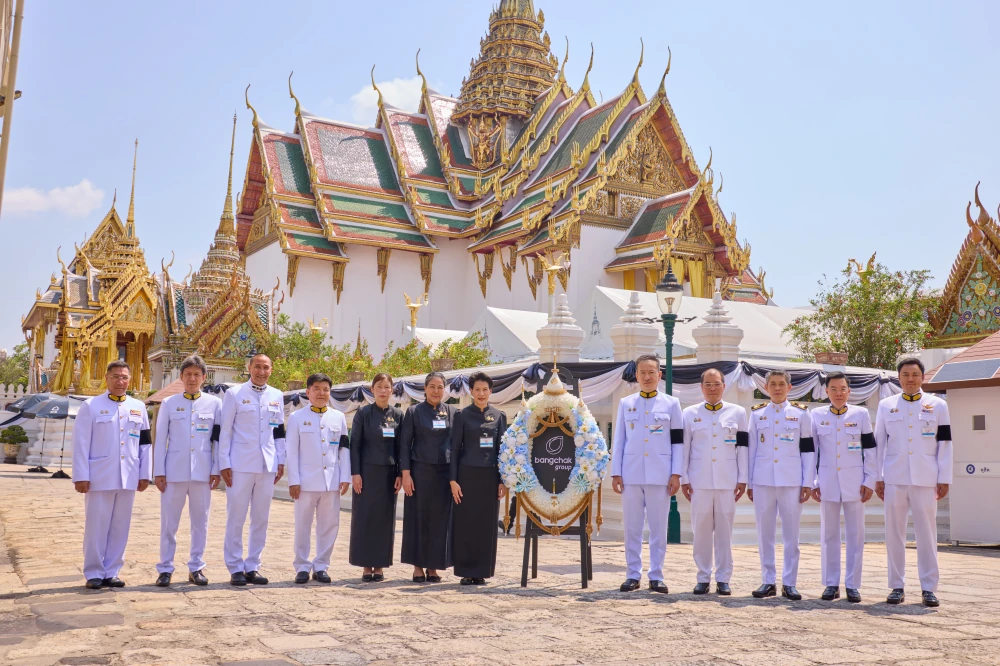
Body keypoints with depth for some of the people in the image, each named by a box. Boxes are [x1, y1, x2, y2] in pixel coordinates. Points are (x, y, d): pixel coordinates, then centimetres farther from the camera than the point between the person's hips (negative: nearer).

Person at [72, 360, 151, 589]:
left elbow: (144, 444, 12)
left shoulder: (138, 407, 11)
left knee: (120, 527, 7)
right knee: (96, 526, 0)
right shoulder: (91, 406, 0)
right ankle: (93, 573, 10)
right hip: (100, 477, -3)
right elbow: (81, 444, -4)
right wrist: (81, 476, -10)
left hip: (128, 478, 4)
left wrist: (144, 474, 8)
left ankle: (111, 572, 16)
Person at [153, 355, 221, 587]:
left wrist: (216, 470, 0)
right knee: (169, 521, 1)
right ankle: (165, 569, 11)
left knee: (200, 521, 6)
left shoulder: (214, 404, 5)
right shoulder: (169, 403, 6)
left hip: (202, 471, 0)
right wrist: (158, 472, 0)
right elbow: (160, 440, 5)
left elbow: (218, 439, 6)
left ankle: (196, 567, 16)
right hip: (174, 470, 0)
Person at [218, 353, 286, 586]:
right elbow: (225, 431, -2)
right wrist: (224, 464, -7)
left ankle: (252, 567, 15)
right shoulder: (234, 394, -1)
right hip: (241, 465, -4)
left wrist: (281, 462, 9)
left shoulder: (277, 396, 11)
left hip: (267, 466, 4)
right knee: (236, 518, 1)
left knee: (261, 519, 7)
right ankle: (235, 568, 9)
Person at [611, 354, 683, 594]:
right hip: (631, 474, 1)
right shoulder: (626, 403, 10)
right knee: (632, 528, 4)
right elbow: (618, 441, 8)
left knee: (658, 528, 2)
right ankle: (633, 575, 12)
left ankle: (656, 576, 10)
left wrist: (676, 474, -3)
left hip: (660, 475, -1)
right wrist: (615, 473, 2)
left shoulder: (671, 403, 6)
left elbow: (678, 441, 4)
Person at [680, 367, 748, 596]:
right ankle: (703, 578, 11)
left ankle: (723, 579, 10)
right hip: (700, 480, 0)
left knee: (724, 529, 2)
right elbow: (684, 448, 7)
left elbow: (742, 448, 6)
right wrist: (683, 478, 2)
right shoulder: (690, 413, 7)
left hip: (727, 480, 0)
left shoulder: (737, 412, 7)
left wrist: (742, 479, 2)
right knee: (701, 529, 2)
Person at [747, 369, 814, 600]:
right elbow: (751, 449, 9)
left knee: (791, 534, 2)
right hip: (762, 481, 1)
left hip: (792, 481, -1)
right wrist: (748, 482, 6)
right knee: (764, 533, 4)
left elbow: (808, 449, 5)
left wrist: (808, 483, -1)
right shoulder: (756, 413, 9)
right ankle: (768, 581, 13)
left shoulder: (800, 413, 6)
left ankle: (789, 583, 10)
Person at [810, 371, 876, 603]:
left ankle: (852, 585, 9)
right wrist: (812, 483, 1)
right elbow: (811, 451, 6)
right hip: (827, 483, 1)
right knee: (829, 534, 5)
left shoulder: (861, 414, 3)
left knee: (856, 534, 1)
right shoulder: (816, 416, 4)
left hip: (854, 483, 0)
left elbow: (870, 450, 4)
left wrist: (869, 482, -1)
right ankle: (831, 584, 12)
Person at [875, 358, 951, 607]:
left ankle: (928, 588, 7)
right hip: (894, 479, 1)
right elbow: (878, 444, 10)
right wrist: (877, 478, 6)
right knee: (894, 533, 2)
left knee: (927, 533, -1)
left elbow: (945, 444, 6)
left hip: (925, 479, -1)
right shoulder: (886, 406, 10)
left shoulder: (937, 406, 8)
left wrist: (944, 479, 0)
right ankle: (897, 587, 10)